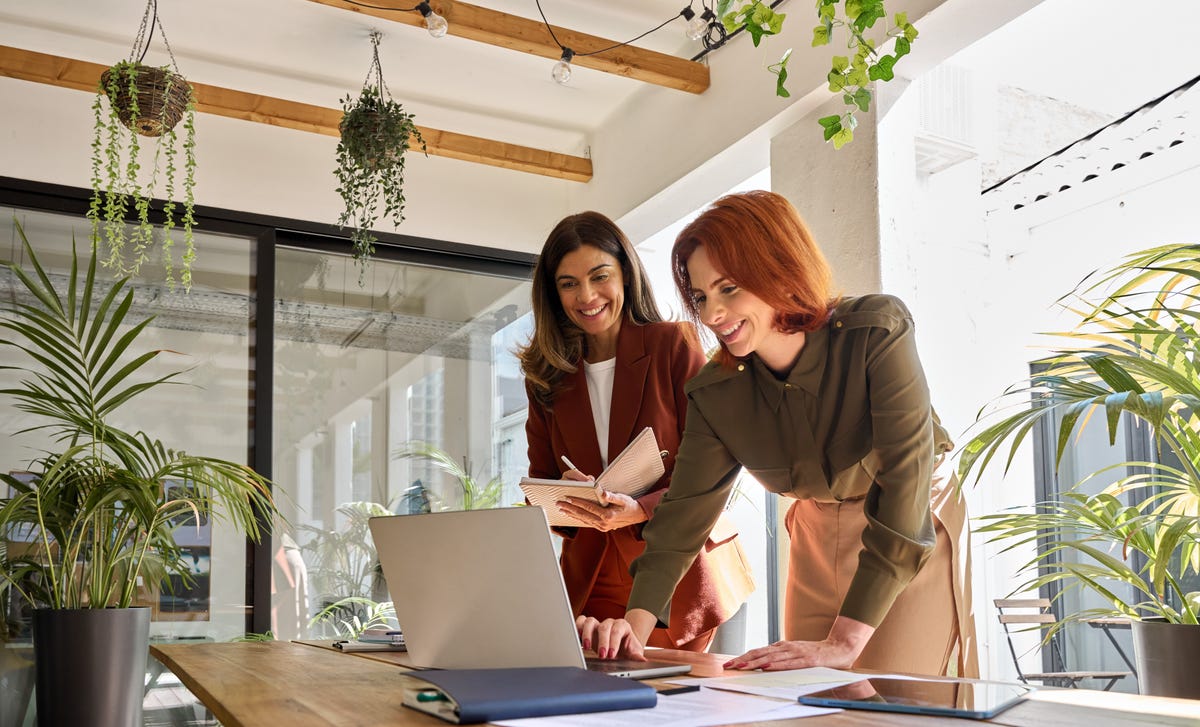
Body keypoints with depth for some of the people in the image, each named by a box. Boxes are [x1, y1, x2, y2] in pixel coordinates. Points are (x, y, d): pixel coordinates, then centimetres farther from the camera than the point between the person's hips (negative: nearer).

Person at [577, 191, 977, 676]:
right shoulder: (714, 394, -14)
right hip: (817, 538, 4)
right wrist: (635, 626, -34)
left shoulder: (878, 333, -28)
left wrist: (844, 642, -38)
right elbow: (684, 511, -16)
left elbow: (905, 477, -33)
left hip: (918, 536, -3)